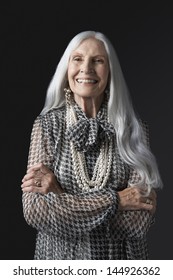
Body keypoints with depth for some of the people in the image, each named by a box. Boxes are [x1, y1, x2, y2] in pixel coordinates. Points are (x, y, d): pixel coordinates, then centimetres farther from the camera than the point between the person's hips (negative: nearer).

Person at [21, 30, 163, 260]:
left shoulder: (134, 128, -10)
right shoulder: (47, 124, -9)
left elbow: (141, 219, -17)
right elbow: (34, 210, -16)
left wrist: (61, 197, -21)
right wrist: (115, 201, -20)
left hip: (121, 258, 0)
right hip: (59, 257, 0)